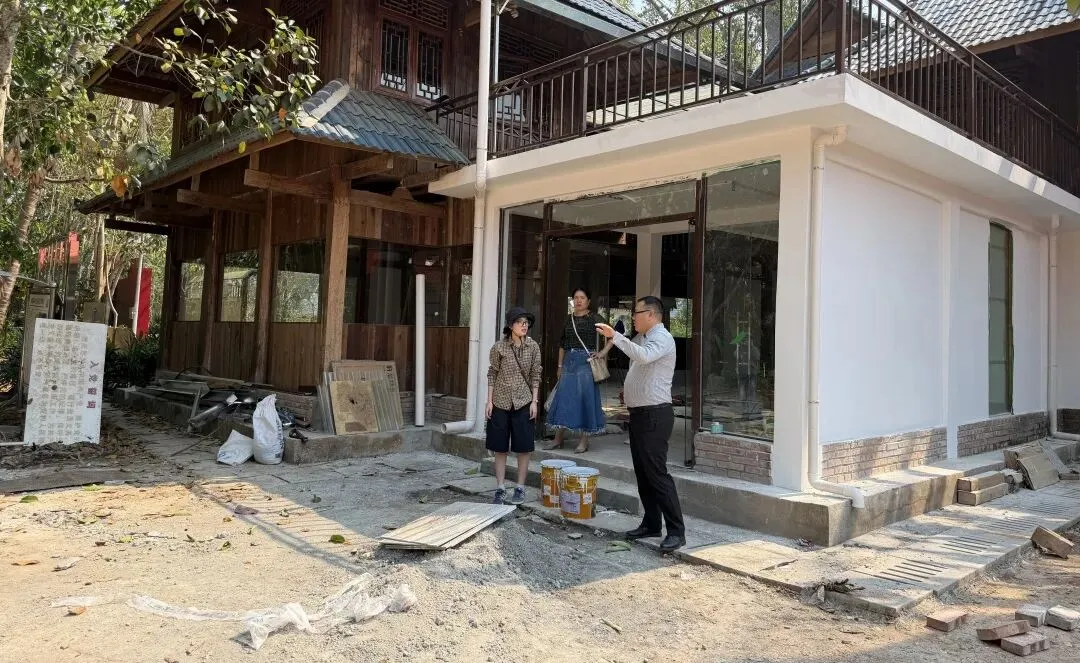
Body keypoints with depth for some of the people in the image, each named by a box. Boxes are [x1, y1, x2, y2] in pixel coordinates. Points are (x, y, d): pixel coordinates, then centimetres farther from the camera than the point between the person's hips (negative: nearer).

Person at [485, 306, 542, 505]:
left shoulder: (533, 347, -1)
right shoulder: (499, 347, -5)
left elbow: (535, 375, 2)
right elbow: (492, 374, 0)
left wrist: (534, 401, -3)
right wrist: (489, 400, -3)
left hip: (523, 403, 1)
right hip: (501, 402, 0)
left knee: (523, 447, 3)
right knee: (500, 448, 5)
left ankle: (520, 488, 16)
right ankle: (500, 489, 15)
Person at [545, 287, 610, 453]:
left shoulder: (593, 319, -4)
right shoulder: (569, 319, 11)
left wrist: (603, 352, -11)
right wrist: (560, 365, 15)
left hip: (586, 361, -5)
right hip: (569, 361, 5)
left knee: (585, 399, -2)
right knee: (562, 398, 5)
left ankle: (584, 441, 7)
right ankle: (558, 439, 13)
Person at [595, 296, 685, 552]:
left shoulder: (662, 338, -13)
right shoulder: (640, 338, 16)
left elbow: (644, 356, -34)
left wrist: (614, 336, -38)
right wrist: (629, 389, 14)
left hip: (654, 415, -10)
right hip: (639, 414, 10)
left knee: (656, 473, -11)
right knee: (642, 473, 13)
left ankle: (677, 531, -5)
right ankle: (651, 523, 23)